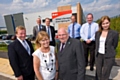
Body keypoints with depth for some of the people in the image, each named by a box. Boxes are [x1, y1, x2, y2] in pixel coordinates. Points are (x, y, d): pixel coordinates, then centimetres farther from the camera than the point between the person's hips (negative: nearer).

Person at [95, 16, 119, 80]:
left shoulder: (114, 33, -8)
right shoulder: (97, 33, 5)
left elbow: (114, 46, -1)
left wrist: (108, 52, 5)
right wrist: (97, 52, 8)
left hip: (109, 57, -4)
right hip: (98, 55, 4)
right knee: (98, 74, 14)